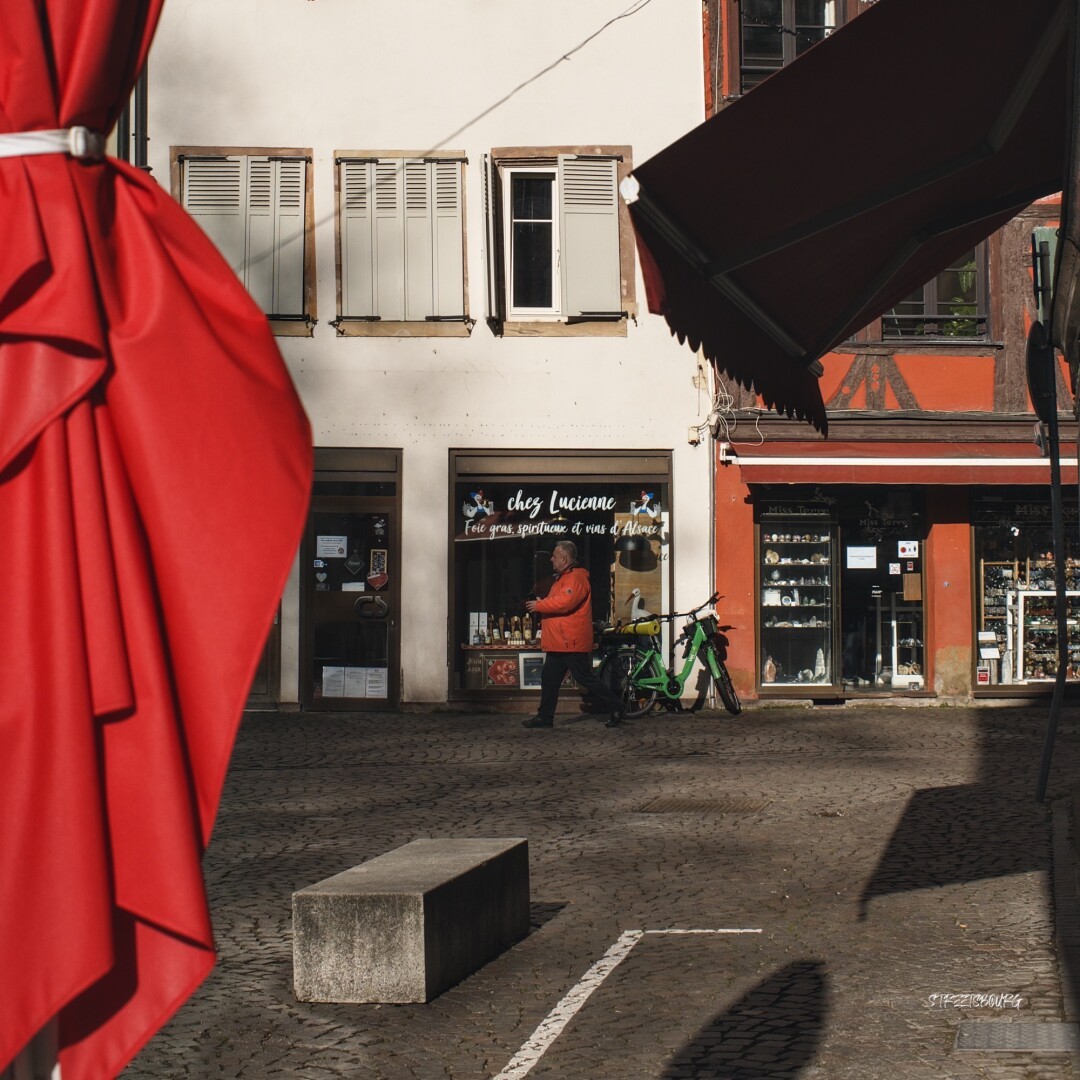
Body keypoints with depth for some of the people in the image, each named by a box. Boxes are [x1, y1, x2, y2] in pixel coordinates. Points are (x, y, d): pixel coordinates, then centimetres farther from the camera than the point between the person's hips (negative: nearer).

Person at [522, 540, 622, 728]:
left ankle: (614, 709, 2)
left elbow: (564, 602, -28)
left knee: (586, 678, -6)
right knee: (549, 678, 11)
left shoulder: (576, 578, -15)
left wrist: (539, 605, -18)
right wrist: (541, 605, 7)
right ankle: (545, 717, 16)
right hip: (558, 642, 11)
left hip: (572, 642, -11)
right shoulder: (563, 578, 20)